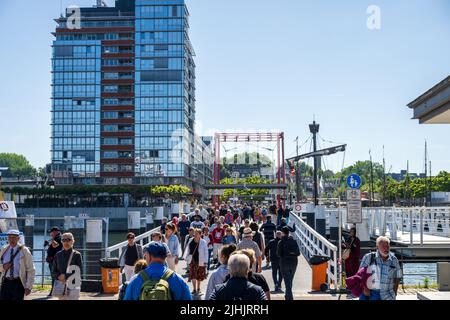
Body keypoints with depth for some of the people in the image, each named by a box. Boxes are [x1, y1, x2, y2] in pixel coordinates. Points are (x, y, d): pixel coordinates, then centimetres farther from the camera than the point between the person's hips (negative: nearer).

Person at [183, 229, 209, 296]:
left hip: (200, 262, -2)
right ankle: (194, 289, 11)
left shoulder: (203, 242, -10)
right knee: (193, 275, 0)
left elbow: (206, 252, -7)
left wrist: (205, 261, -11)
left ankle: (198, 289, 28)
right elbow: (188, 250, 10)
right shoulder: (191, 242, 0)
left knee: (199, 276, 11)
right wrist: (186, 256, -2)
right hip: (192, 261, 2)